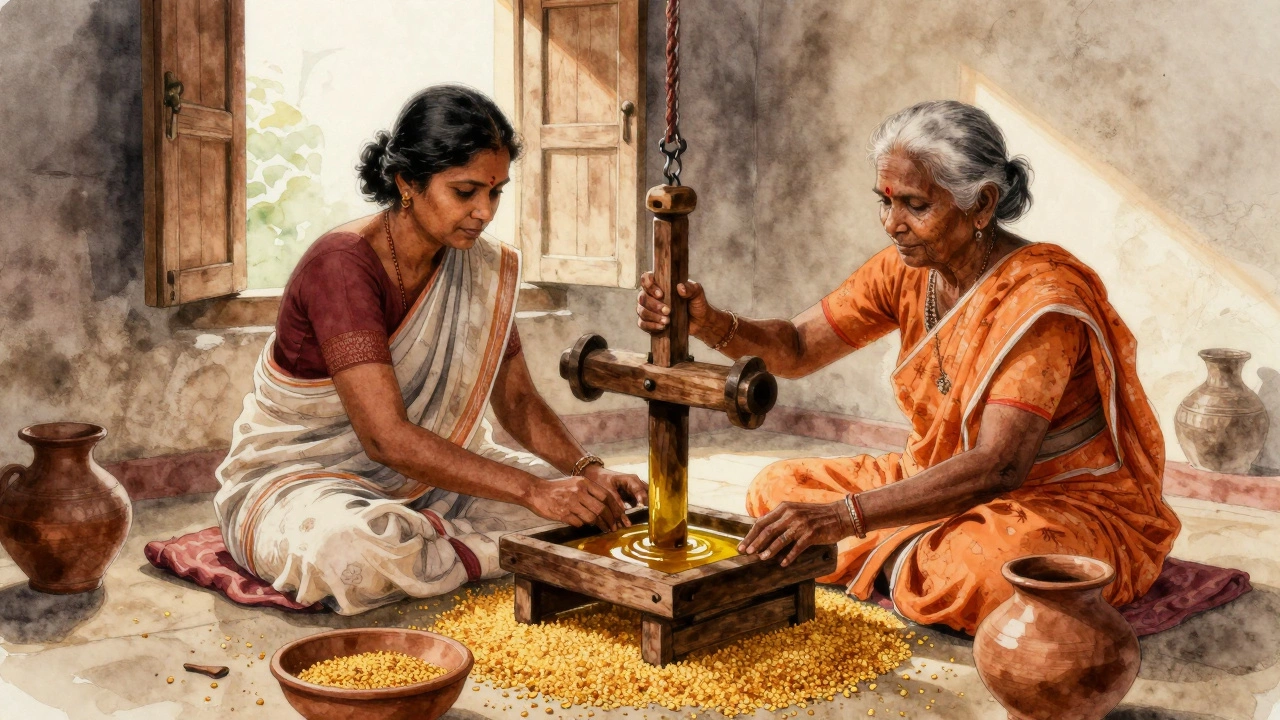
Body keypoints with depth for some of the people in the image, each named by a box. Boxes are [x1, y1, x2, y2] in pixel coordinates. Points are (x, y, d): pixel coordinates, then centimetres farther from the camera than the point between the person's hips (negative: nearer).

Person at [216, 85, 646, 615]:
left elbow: (516, 397, 2)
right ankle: (502, 555, -17)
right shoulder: (343, 265, -26)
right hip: (297, 476, -6)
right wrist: (531, 491, -39)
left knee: (573, 501, -9)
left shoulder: (479, 265, -3)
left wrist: (589, 472, -17)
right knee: (349, 544, -41)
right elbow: (386, 436, -33)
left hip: (419, 473, 7)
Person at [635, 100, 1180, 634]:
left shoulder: (1041, 297, -27)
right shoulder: (907, 270, -4)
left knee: (984, 569, -40)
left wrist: (844, 516, -44)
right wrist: (710, 324, -24)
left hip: (1067, 500, -6)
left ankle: (895, 563, -8)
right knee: (776, 489, 0)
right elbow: (797, 349, -1)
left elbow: (997, 467, -35)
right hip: (948, 483, 7)